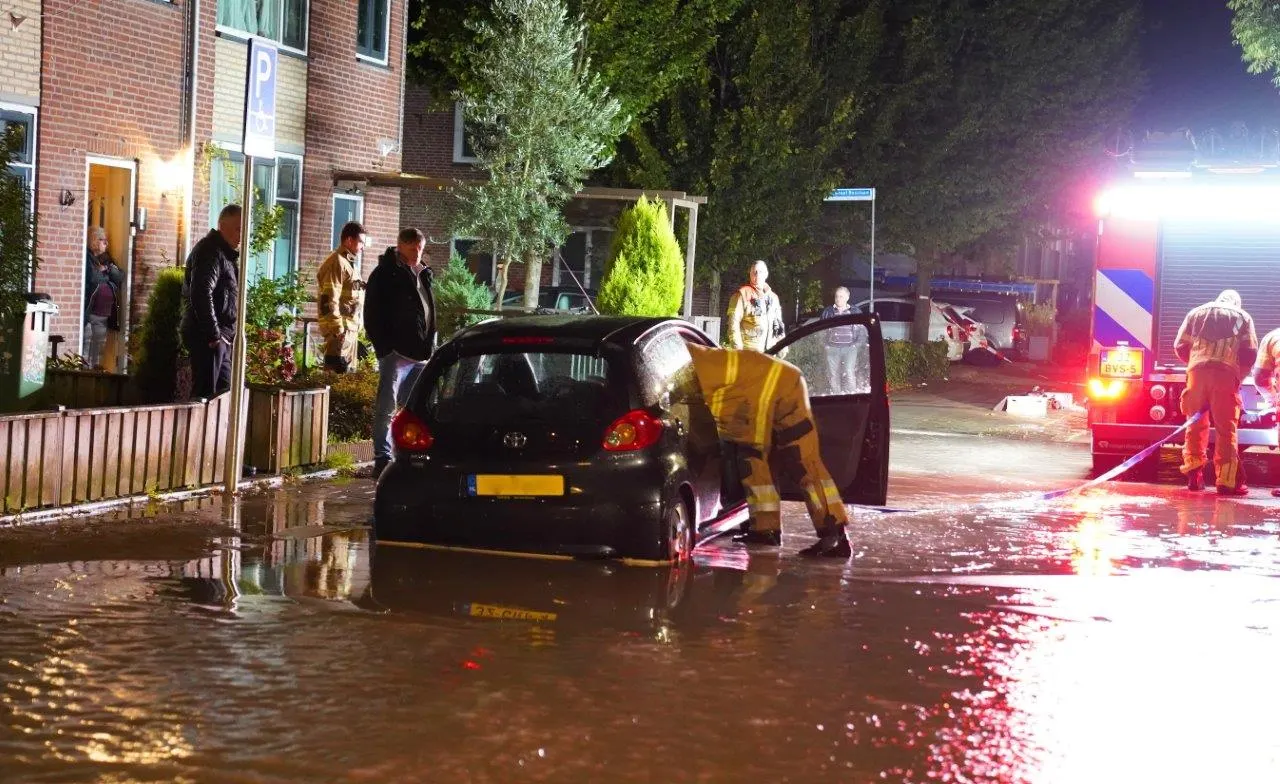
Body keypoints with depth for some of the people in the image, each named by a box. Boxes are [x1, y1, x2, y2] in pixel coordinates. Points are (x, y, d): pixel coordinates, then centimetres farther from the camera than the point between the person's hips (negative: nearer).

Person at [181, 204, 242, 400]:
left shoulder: (226, 253, 20)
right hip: (207, 337, -10)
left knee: (225, 389, 11)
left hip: (221, 337, 10)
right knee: (205, 393, -9)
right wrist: (214, 335, -21)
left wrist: (229, 333, 16)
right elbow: (201, 295, -23)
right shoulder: (210, 252, -13)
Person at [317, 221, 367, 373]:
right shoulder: (337, 263, -12)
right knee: (339, 372, -11)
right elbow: (329, 300, -19)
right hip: (341, 330, -11)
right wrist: (338, 329, -22)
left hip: (350, 329, 11)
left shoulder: (347, 262, 20)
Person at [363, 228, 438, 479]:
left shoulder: (423, 275, 18)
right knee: (386, 408, -6)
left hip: (421, 354, 8)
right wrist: (385, 348, -15)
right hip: (397, 353, -8)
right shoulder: (386, 274, -4)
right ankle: (382, 459, -5)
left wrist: (430, 345, 14)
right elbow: (373, 316, -8)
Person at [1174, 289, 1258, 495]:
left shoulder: (1196, 313, 24)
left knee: (1196, 424, 11)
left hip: (1197, 371, 2)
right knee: (1226, 428, -2)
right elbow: (1250, 352, 8)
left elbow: (1180, 346, 16)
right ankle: (1227, 480, -8)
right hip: (1226, 373, -2)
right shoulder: (1242, 317, 19)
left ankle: (1194, 475, 7)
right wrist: (1239, 374, 20)